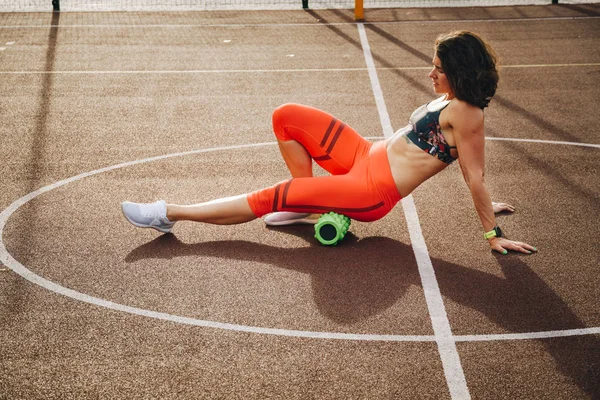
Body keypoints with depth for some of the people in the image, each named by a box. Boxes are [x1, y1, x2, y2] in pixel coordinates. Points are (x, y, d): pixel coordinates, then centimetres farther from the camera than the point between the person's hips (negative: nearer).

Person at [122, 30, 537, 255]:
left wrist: (494, 234, -13)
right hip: (366, 155, 9)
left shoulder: (466, 114, -17)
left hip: (373, 192, -9)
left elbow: (475, 179, -15)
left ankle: (170, 214, -3)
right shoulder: (449, 103, 10)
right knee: (286, 117, 1)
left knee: (269, 199, -10)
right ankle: (309, 203, 12)